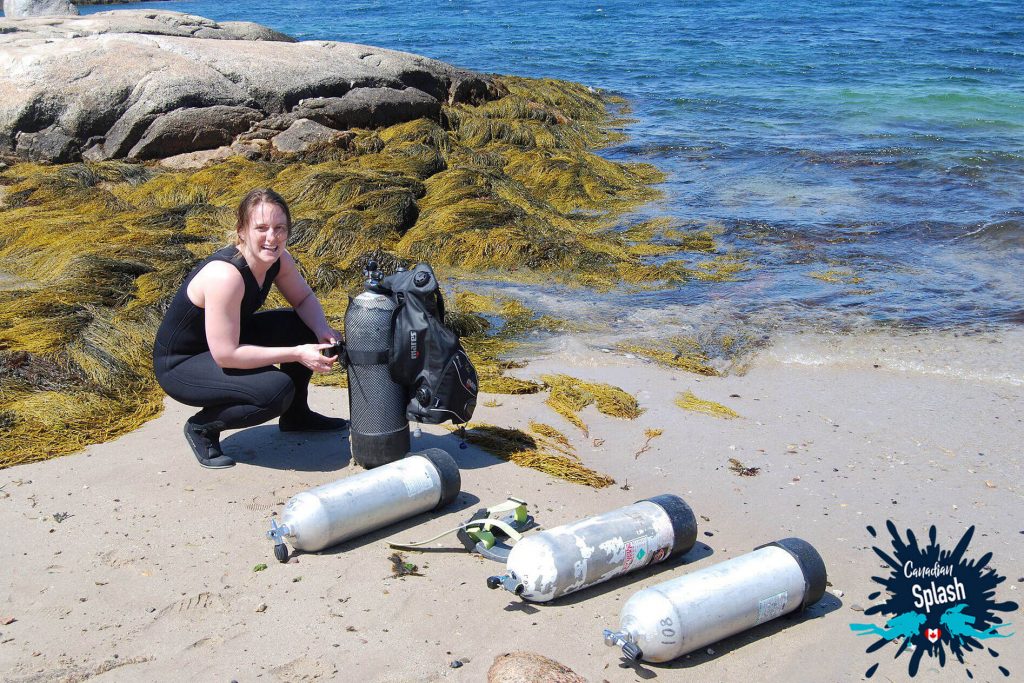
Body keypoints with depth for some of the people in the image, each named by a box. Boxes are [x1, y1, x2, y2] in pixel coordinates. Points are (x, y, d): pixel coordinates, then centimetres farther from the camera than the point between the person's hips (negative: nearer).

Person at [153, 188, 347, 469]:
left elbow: (304, 298, 5)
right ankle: (202, 426, -2)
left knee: (306, 327, -3)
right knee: (276, 390, -28)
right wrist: (296, 354, -29)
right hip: (180, 365, -8)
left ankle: (296, 415, 19)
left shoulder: (277, 258, -11)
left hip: (227, 339, 8)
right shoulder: (226, 275, -34)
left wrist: (323, 332, -17)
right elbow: (225, 355, -32)